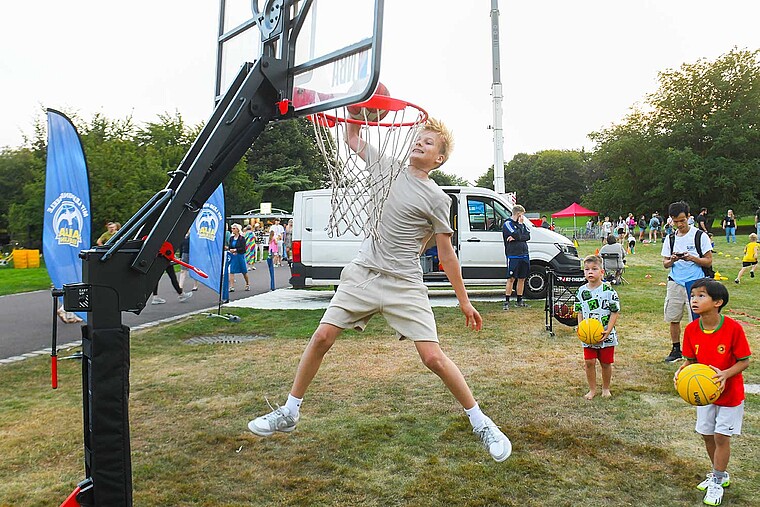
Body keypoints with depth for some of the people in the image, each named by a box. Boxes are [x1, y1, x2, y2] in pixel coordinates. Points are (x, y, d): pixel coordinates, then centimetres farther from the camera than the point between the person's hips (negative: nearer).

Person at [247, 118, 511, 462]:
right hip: (362, 273, 4)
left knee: (433, 357, -11)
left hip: (404, 284, -4)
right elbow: (352, 138, 17)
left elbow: (446, 255, 0)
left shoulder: (436, 198, -3)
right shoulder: (387, 167, 10)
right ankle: (289, 414, 16)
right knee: (322, 337, -1)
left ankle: (480, 423, 10)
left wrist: (464, 301, 0)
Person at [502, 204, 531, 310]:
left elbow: (528, 236, 3)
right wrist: (520, 224, -6)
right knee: (511, 279, -6)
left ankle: (520, 301, 17)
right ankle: (506, 302, -3)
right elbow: (516, 235, -19)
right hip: (513, 256, -7)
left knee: (522, 278, 10)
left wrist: (515, 238, -11)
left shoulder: (522, 224, 16)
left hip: (524, 255, 7)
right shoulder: (508, 224, -6)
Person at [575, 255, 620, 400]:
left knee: (606, 363, 10)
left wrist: (608, 330, -14)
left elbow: (615, 312, -7)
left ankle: (605, 388, 30)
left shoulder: (608, 290, -10)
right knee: (589, 362, 3)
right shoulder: (581, 291, 0)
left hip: (606, 335, -2)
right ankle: (592, 389, 20)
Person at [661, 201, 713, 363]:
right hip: (675, 282, 4)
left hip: (695, 282, -4)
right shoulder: (671, 239, 9)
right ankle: (676, 350, 23)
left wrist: (692, 258, -20)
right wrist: (672, 260, -10)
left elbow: (708, 261, -3)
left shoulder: (700, 236, -2)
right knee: (673, 318, 8)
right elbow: (665, 264, 11)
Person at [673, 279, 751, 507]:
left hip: (730, 393, -4)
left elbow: (744, 361, -16)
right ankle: (720, 474, 38)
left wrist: (725, 374, -32)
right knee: (707, 435, 15)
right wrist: (681, 371, -22)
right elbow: (691, 360, -2)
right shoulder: (691, 330, -12)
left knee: (721, 436, 3)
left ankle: (717, 481, 23)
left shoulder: (733, 328, -24)